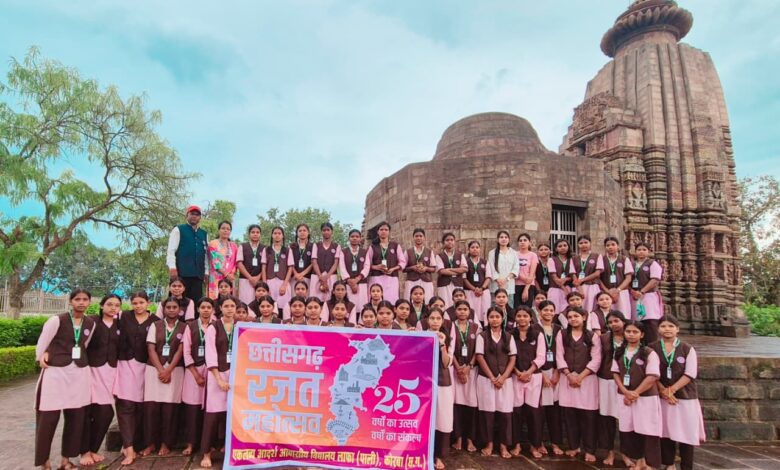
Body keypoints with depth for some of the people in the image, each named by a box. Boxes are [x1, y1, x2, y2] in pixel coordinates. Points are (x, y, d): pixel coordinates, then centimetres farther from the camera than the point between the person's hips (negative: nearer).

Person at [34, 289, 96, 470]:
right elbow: (42, 343, 0)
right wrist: (42, 359, 1)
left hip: (80, 373, 4)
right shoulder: (57, 320, -8)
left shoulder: (91, 323, 5)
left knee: (76, 417, 6)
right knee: (49, 417, -2)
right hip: (55, 371, -4)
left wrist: (79, 360, 12)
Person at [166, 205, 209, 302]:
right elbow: (171, 250, -1)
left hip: (198, 274, 4)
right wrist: (172, 267, -12)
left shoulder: (204, 234, 18)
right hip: (182, 273, -4)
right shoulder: (178, 230, 7)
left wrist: (206, 271, 11)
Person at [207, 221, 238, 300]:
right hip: (216, 278, -4)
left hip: (230, 278, 4)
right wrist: (226, 274, -12)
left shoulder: (233, 246, 16)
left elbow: (235, 262, 13)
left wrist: (232, 274, -5)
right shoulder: (213, 243, 3)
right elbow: (215, 261, -5)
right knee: (215, 299, -10)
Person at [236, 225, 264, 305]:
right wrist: (250, 277, -9)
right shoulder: (242, 246, 9)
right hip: (245, 279, -1)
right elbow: (239, 263, 1)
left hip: (260, 280, 1)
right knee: (245, 303, -6)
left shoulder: (264, 248, 11)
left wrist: (258, 277, -9)